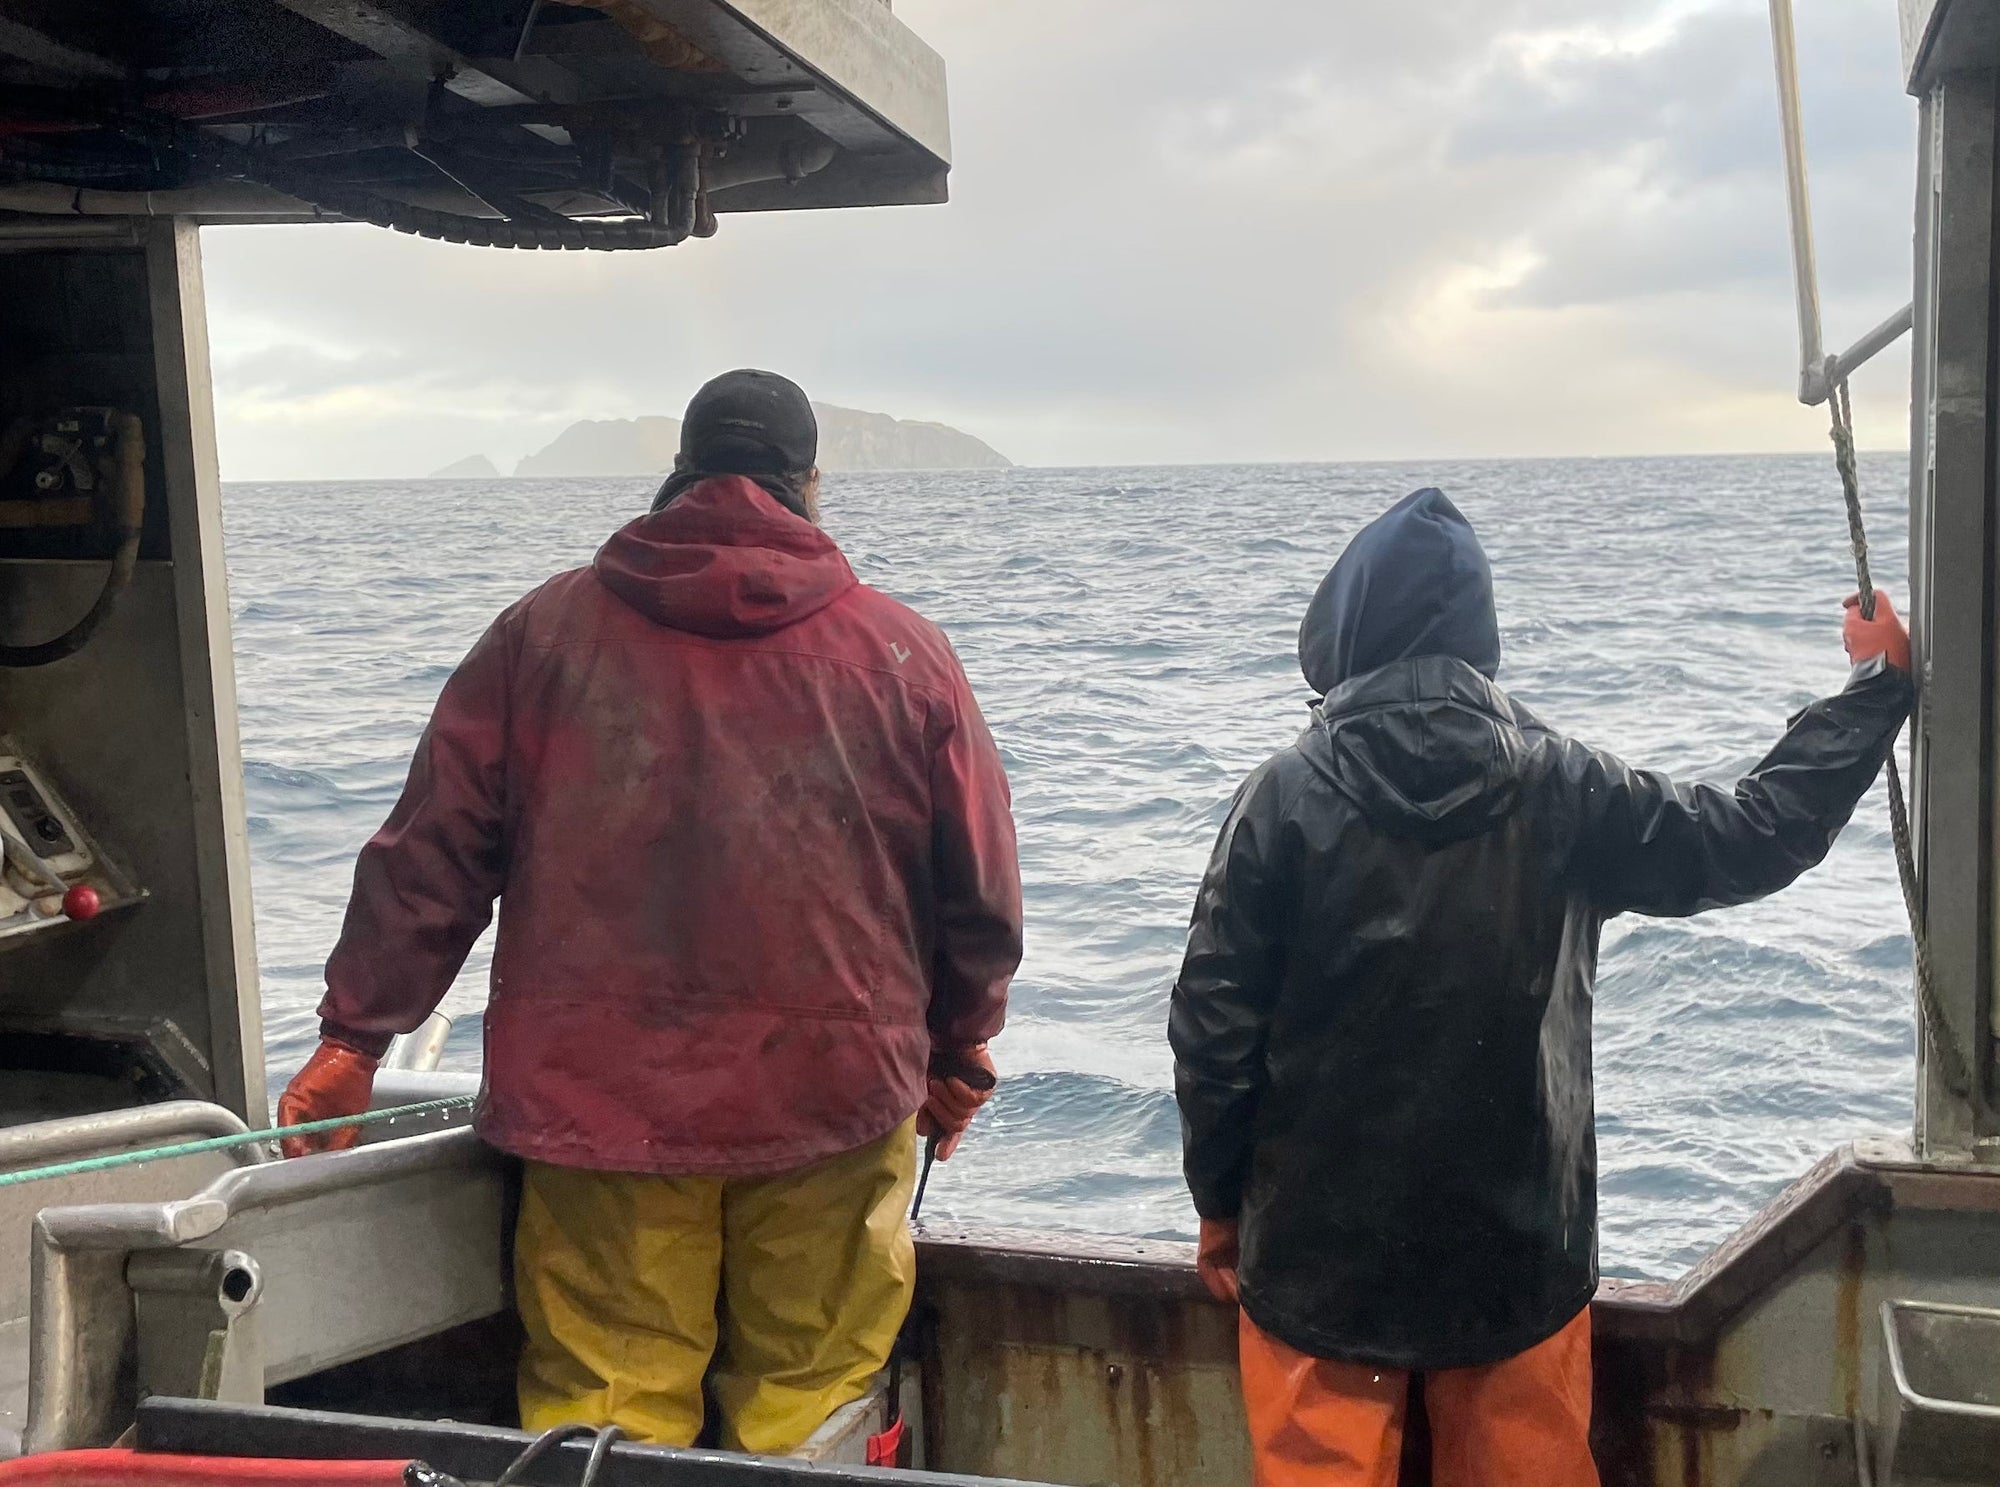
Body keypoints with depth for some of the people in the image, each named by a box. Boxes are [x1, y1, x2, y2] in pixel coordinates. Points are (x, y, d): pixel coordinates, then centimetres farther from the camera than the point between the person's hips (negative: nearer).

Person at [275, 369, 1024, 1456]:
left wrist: (354, 1035, 14)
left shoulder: (542, 632, 3)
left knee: (601, 1419, 9)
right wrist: (958, 1059, 23)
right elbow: (980, 896, 8)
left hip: (596, 1105, 0)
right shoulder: (902, 653, 3)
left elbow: (428, 857, 4)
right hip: (833, 1100, 0)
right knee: (806, 1416, 10)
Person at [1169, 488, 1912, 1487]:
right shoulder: (1561, 789, -6)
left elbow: (1215, 1023, -8)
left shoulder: (1284, 799, -10)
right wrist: (1879, 682, 15)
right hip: (1517, 1254, 2)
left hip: (1319, 1257, -1)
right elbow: (1761, 834, 3)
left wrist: (1218, 1203, 5)